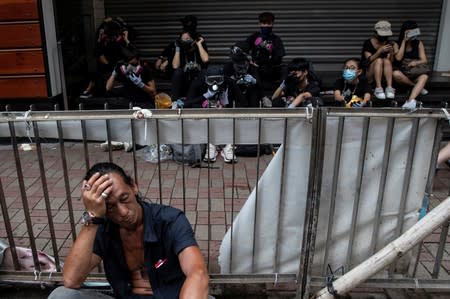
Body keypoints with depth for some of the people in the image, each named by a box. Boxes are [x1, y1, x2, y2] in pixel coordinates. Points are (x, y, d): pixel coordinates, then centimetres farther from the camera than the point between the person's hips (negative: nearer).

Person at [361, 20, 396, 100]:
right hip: (368, 76, -3)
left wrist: (391, 53, -23)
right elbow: (368, 60, -19)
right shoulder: (368, 43, -5)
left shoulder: (388, 44, 5)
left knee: (386, 61, -24)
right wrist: (380, 51, -33)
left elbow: (391, 62, -3)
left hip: (382, 77, 3)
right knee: (379, 60, -27)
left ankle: (389, 88, -35)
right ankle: (378, 89, -37)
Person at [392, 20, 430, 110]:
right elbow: (398, 58, -15)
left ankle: (411, 100, -51)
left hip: (414, 72, 2)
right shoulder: (397, 44, 1)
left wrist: (416, 62, -22)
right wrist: (404, 41, -12)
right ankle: (418, 87, -15)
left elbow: (424, 60, 1)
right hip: (401, 71, -1)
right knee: (396, 74, -38)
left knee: (424, 76, -33)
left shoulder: (419, 44, 6)